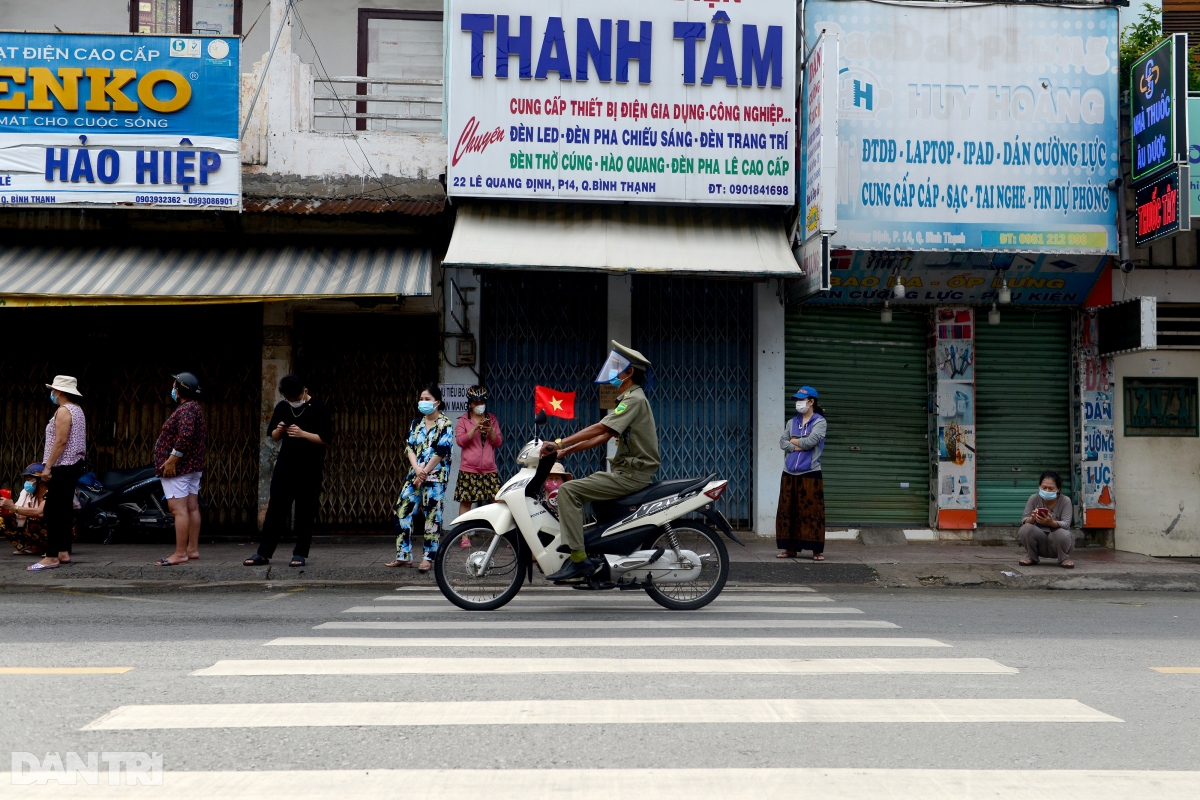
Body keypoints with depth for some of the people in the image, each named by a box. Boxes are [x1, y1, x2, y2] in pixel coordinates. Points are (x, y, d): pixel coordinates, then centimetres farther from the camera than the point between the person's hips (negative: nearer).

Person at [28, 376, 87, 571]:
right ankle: (64, 552, 15)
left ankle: (51, 557, -13)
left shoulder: (63, 410, -13)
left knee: (53, 511, -11)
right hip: (73, 465, 10)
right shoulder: (77, 410, 17)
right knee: (65, 510, 12)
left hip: (62, 467, -10)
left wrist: (48, 466, -19)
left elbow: (61, 441, -20)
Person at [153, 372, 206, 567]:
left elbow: (185, 435, -29)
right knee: (192, 508, 11)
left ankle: (180, 553, -11)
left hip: (178, 468, -11)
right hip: (193, 466, 11)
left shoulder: (185, 409, -15)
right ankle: (193, 549, 15)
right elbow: (204, 435, 23)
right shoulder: (195, 408, 16)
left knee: (178, 509, -10)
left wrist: (171, 459, -26)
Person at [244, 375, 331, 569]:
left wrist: (303, 434, -21)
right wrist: (280, 430, -8)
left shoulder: (318, 409, -5)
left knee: (305, 513, -1)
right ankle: (264, 553, 7)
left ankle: (300, 554, 7)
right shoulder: (282, 407, 8)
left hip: (309, 470, -4)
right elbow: (273, 436, 15)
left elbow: (325, 440, -9)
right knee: (275, 510, 3)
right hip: (285, 465, 4)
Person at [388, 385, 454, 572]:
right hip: (415, 474, 6)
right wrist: (417, 469, -12)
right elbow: (409, 448, 6)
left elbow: (441, 452, -11)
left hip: (435, 477, -6)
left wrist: (424, 473, -13)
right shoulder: (416, 423, 14)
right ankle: (404, 556, 9)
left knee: (432, 517, -4)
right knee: (403, 512, 1)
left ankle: (429, 558, 4)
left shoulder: (445, 424, -3)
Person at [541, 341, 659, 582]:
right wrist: (566, 451, 10)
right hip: (625, 471, 10)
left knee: (568, 490, -19)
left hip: (632, 475, -10)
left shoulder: (634, 399, -12)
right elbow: (602, 437, 18)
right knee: (572, 487, 14)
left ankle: (578, 559, -24)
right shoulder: (628, 399, 21)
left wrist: (560, 443, -23)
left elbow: (600, 429, -22)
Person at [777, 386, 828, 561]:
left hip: (810, 474, -5)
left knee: (812, 512, -5)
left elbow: (811, 440, -16)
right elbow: (782, 442, 4)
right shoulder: (792, 422, 14)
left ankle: (817, 550, 1)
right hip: (789, 474, 5)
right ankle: (791, 548, 13)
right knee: (787, 511, 5)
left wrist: (794, 441, -1)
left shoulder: (819, 421, -2)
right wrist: (798, 447, -12)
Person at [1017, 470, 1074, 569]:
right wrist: (1032, 519, -37)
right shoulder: (1034, 499, -7)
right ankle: (1031, 557, 1)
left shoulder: (1065, 501, -11)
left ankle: (1063, 559, -2)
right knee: (1025, 529, -29)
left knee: (1063, 534, -36)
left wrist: (1051, 523, -44)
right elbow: (1024, 521, -12)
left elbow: (1066, 525, -21)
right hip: (1039, 540, 2)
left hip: (1058, 541, -2)